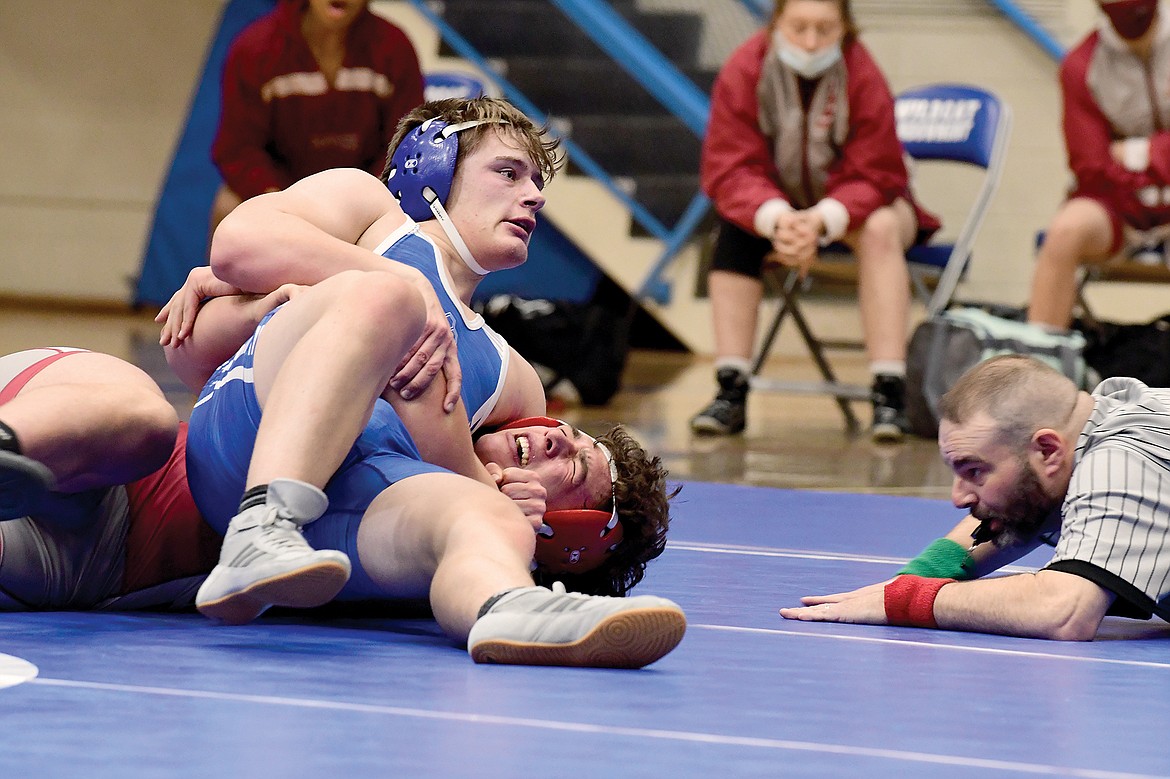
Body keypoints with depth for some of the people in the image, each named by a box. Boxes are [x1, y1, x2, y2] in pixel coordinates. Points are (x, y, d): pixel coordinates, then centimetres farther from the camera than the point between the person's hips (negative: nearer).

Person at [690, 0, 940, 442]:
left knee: (881, 227, -32)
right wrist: (777, 219, -42)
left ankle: (888, 394, -38)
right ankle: (731, 391, -26)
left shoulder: (863, 77, -23)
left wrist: (821, 221, -43)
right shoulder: (743, 73, -19)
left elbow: (872, 177, -23)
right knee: (735, 229, -27)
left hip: (851, 206, -2)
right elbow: (730, 169, -22)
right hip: (773, 203, 2)